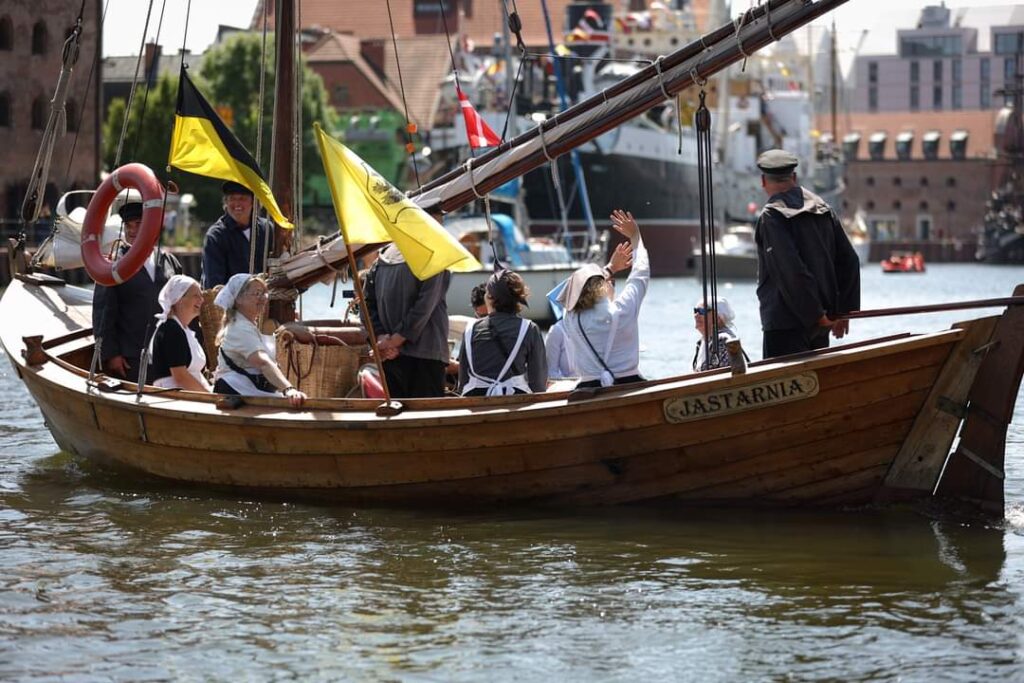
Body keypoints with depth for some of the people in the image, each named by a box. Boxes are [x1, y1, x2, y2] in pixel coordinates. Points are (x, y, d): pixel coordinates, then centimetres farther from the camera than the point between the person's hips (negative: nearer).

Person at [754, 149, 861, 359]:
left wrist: (815, 315, -14)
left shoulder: (771, 217, -12)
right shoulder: (823, 210, 10)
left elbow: (791, 272, -20)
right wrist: (844, 310, 11)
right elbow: (849, 261, 9)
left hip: (786, 324, -7)